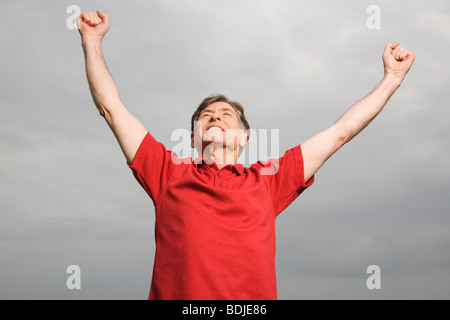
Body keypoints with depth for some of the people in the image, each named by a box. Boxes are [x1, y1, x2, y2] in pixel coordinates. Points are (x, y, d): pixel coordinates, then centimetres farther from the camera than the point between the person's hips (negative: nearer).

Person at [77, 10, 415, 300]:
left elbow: (340, 132, 24)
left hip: (255, 295, 1)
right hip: (177, 293, -1)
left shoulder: (266, 180, 19)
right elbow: (112, 107, 22)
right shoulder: (171, 174, 18)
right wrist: (92, 41, 23)